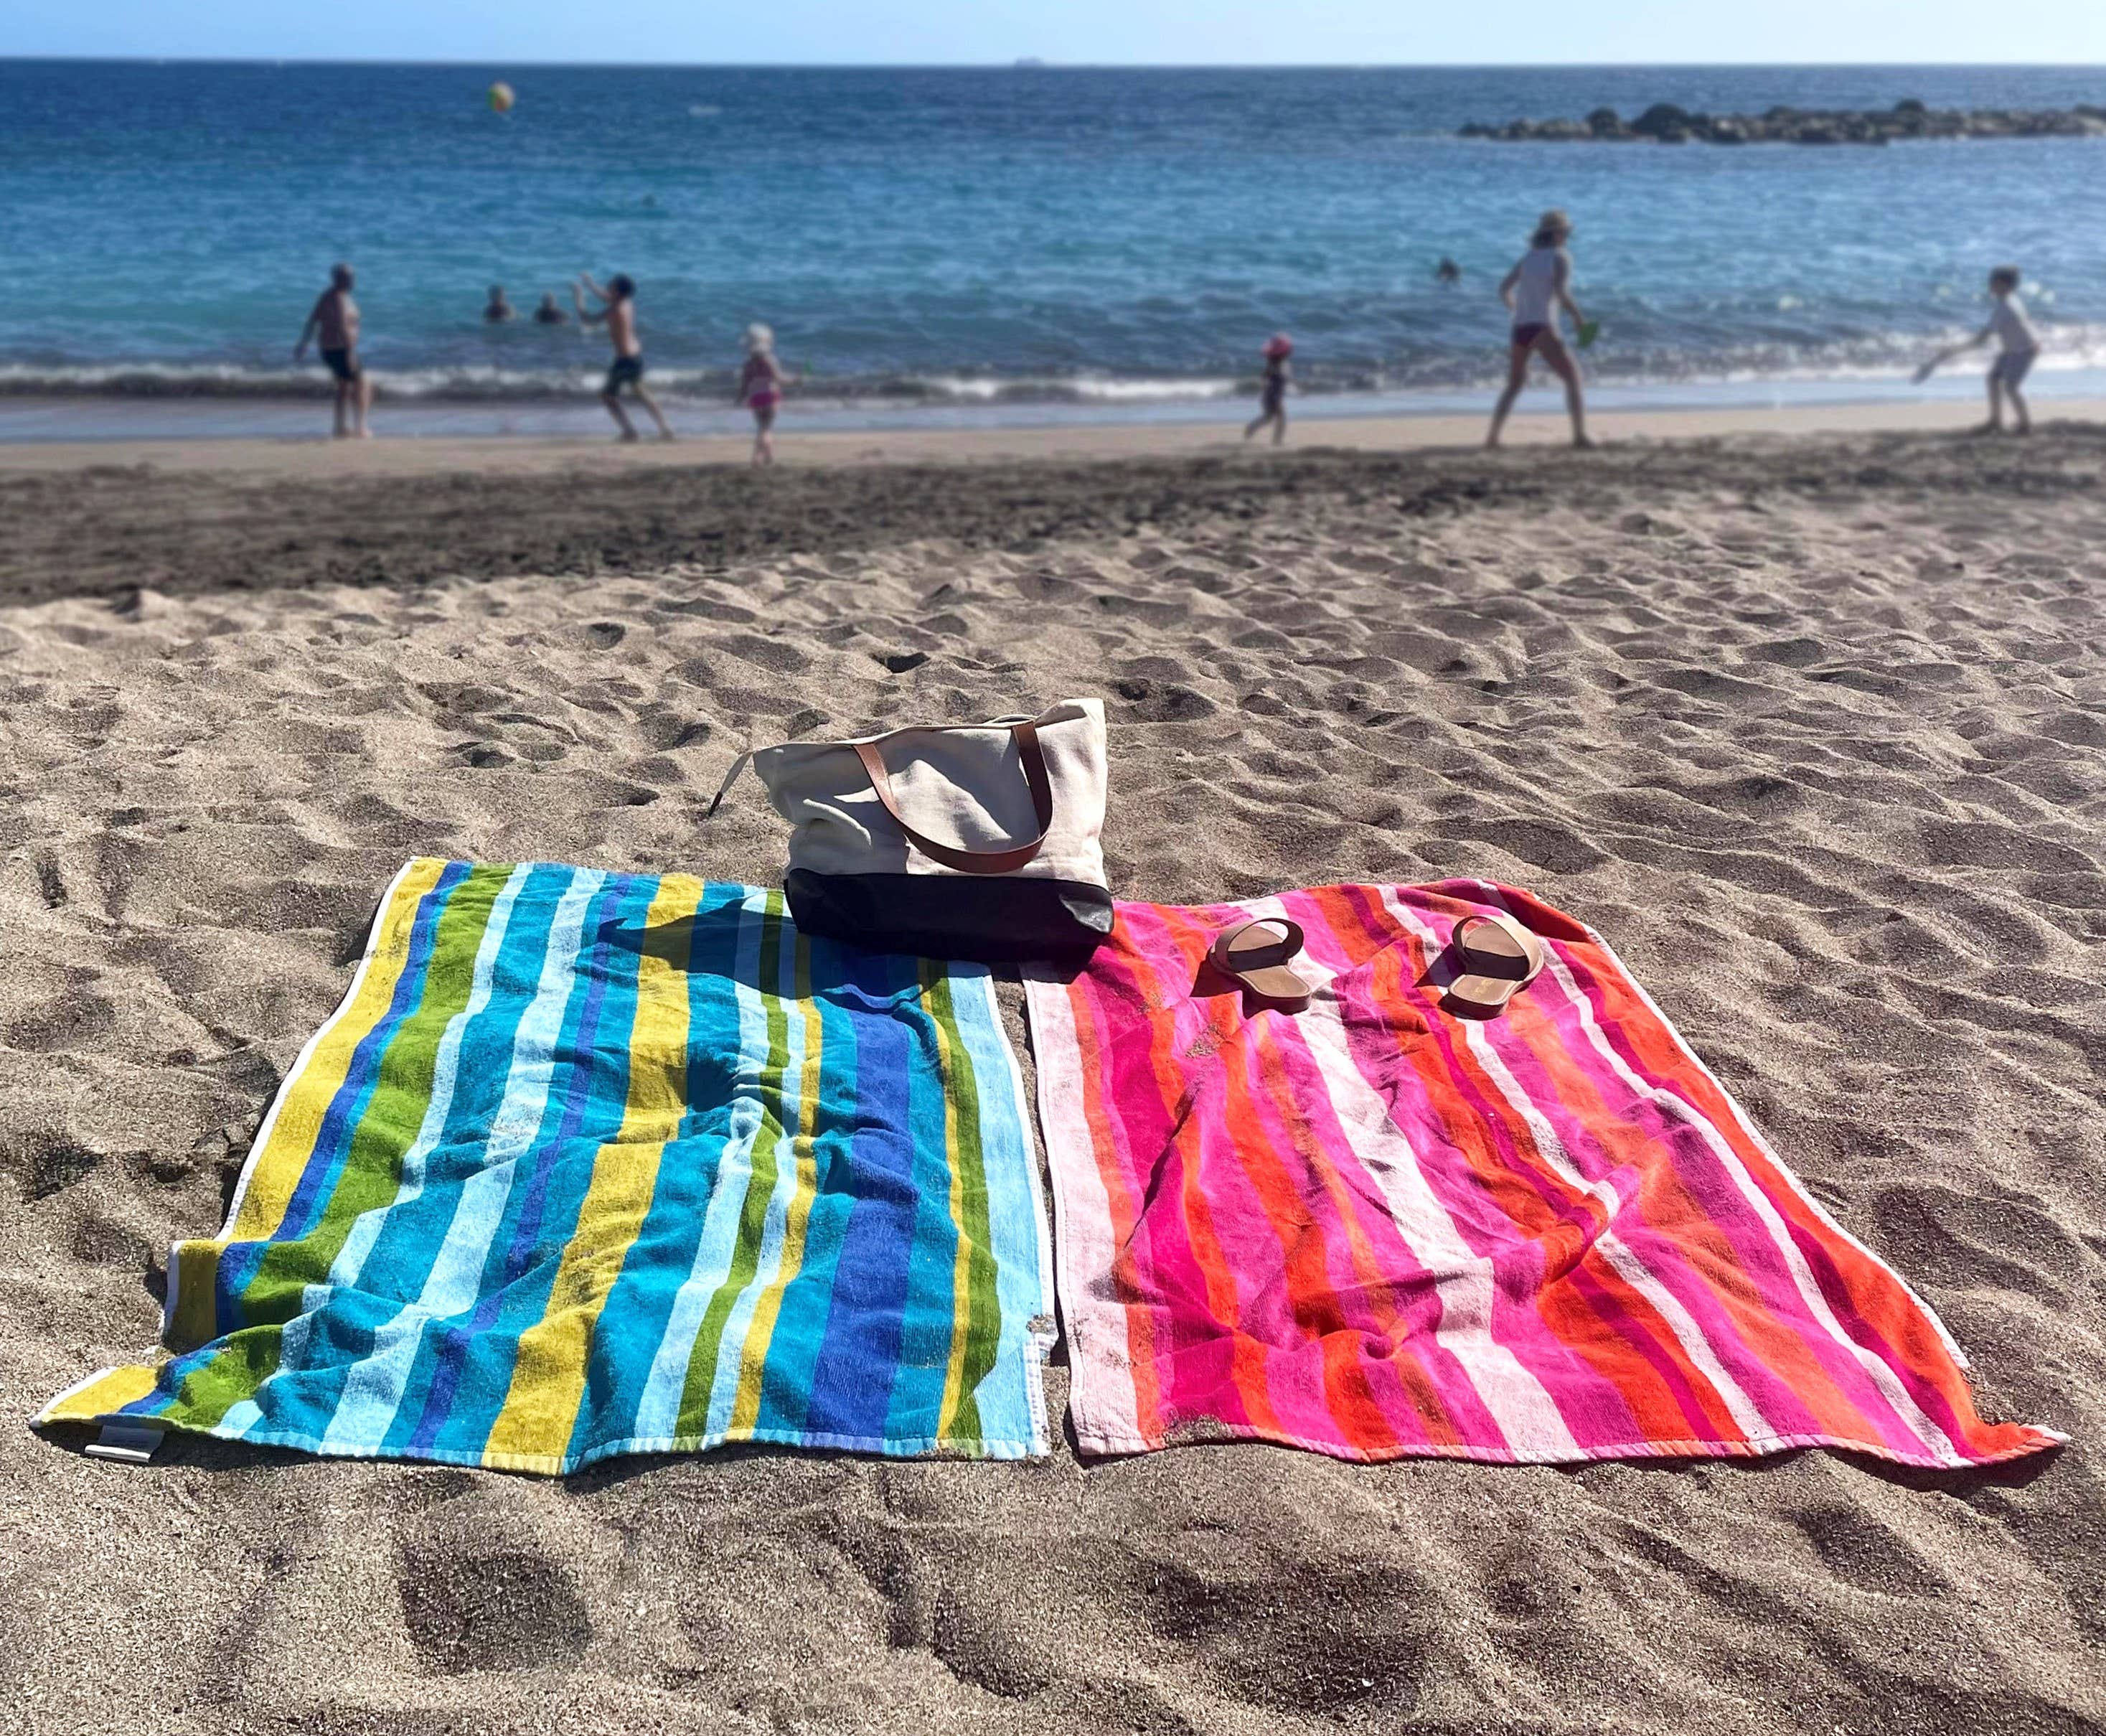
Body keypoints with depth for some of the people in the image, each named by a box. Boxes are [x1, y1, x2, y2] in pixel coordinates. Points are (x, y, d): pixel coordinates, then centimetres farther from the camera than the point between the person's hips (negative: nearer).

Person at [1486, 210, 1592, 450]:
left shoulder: (1528, 257, 16)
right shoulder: (1561, 257, 0)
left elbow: (1504, 289, 11)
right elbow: (1561, 292, -14)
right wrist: (1579, 316, -3)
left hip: (1520, 329, 6)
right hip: (1543, 329, -6)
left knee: (1514, 385, 21)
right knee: (1573, 379, 2)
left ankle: (1492, 437, 12)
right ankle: (1580, 435, -12)